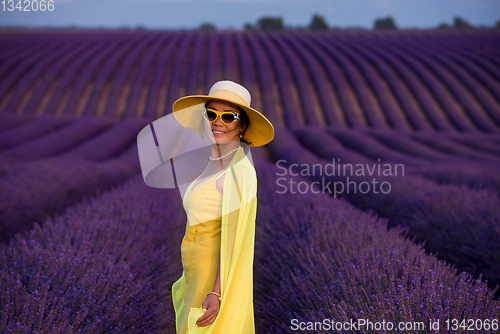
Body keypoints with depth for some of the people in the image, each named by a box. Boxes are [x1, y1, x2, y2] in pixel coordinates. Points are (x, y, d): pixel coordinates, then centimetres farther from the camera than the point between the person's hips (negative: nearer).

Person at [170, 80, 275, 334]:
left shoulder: (238, 170, -18)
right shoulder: (215, 165, 9)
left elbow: (232, 237, -22)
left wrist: (216, 293, -25)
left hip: (220, 279, -9)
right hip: (199, 275, 9)